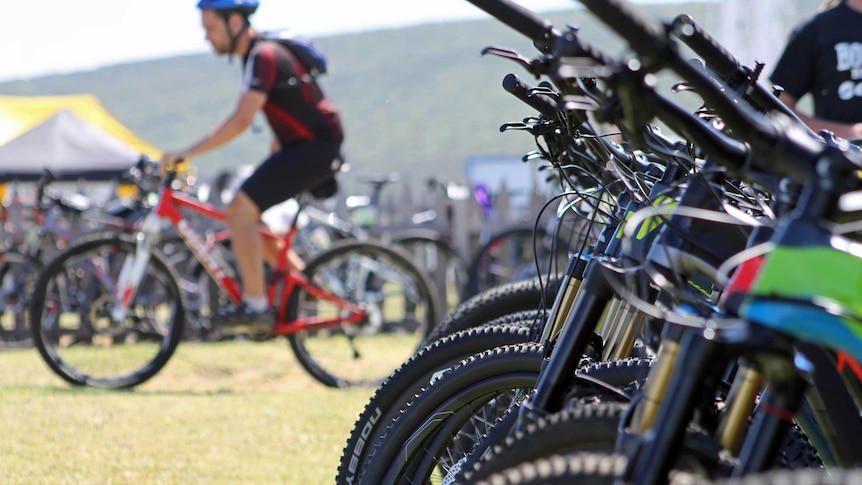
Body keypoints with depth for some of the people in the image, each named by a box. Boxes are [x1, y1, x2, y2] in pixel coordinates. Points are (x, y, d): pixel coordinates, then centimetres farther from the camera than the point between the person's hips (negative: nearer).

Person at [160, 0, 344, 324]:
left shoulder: (264, 56, -18)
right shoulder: (256, 53, 13)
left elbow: (240, 121, -27)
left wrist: (185, 155, -28)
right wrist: (273, 169, 27)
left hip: (315, 148, -10)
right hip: (301, 148, 10)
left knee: (241, 209, -17)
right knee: (239, 213, 10)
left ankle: (255, 305, -15)